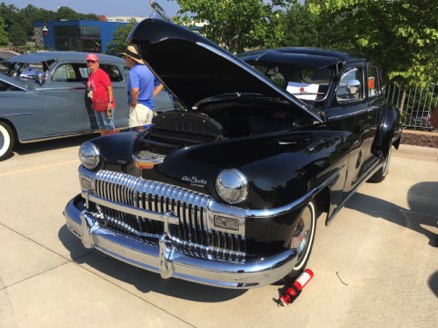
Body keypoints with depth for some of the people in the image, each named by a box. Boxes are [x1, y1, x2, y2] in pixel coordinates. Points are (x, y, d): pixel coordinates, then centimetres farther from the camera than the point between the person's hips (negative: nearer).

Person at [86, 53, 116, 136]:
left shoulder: (101, 73, -11)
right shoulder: (90, 75, 13)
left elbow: (109, 88, -15)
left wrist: (110, 102, -22)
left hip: (105, 105, -9)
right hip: (97, 106, 9)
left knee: (109, 126, -6)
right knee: (101, 127, 17)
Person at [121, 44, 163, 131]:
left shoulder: (134, 71, -14)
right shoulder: (148, 68, 12)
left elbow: (135, 90, -30)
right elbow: (160, 84, 21)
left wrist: (133, 103, -14)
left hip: (139, 107, -9)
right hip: (150, 107, 9)